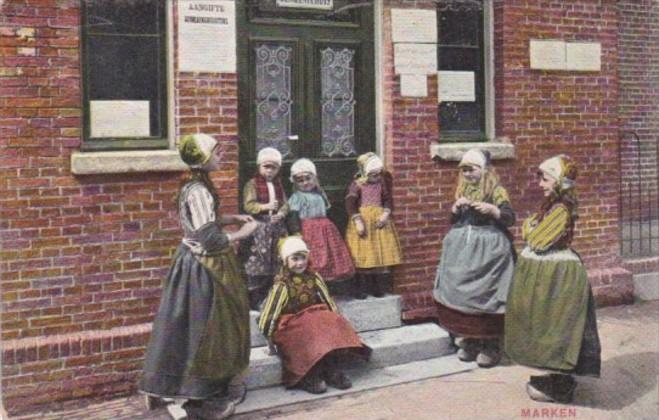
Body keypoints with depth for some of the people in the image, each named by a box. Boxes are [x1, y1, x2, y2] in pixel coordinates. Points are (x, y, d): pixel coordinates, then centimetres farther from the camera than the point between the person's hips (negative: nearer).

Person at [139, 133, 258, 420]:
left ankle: (208, 393, 33)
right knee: (203, 331, 0)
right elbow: (211, 240, -26)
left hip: (201, 264, 10)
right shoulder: (199, 192, -24)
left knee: (206, 330, 19)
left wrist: (233, 218, 12)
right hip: (203, 269, -10)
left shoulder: (196, 187, 8)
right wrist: (243, 233, -13)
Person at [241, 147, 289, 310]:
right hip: (258, 228, -6)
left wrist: (281, 213, -12)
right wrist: (265, 206, -24)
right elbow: (248, 205, -12)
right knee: (256, 266, -7)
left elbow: (285, 204, 9)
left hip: (276, 228, 6)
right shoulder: (253, 184, -4)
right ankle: (253, 302, 1)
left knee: (274, 266, 10)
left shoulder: (278, 184, 13)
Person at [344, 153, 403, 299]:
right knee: (363, 256, -2)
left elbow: (388, 200, 7)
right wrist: (358, 221, -20)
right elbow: (350, 204, -13)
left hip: (379, 219, 4)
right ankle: (361, 289, 7)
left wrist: (386, 214, -11)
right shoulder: (357, 185, -7)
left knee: (381, 253, 4)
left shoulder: (382, 183, 5)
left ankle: (379, 287, 14)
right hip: (363, 219, -4)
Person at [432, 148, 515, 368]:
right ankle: (469, 341, 16)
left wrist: (492, 210, -24)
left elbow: (510, 218, -9)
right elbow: (453, 220, 18)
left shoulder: (496, 191, -3)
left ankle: (490, 346, 2)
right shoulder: (463, 191, 14)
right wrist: (456, 207, -2)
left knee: (486, 294, -8)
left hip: (489, 249, -5)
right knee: (462, 292, 3)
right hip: (462, 248, 6)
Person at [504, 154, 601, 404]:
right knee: (554, 327, 17)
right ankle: (560, 379, 30)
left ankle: (558, 387, 12)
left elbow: (537, 242, -21)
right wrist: (532, 228, -4)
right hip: (550, 271, 10)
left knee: (554, 327, 0)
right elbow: (539, 239, 12)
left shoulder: (560, 209, -21)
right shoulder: (554, 205, 8)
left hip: (555, 275, -10)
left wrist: (528, 226, -4)